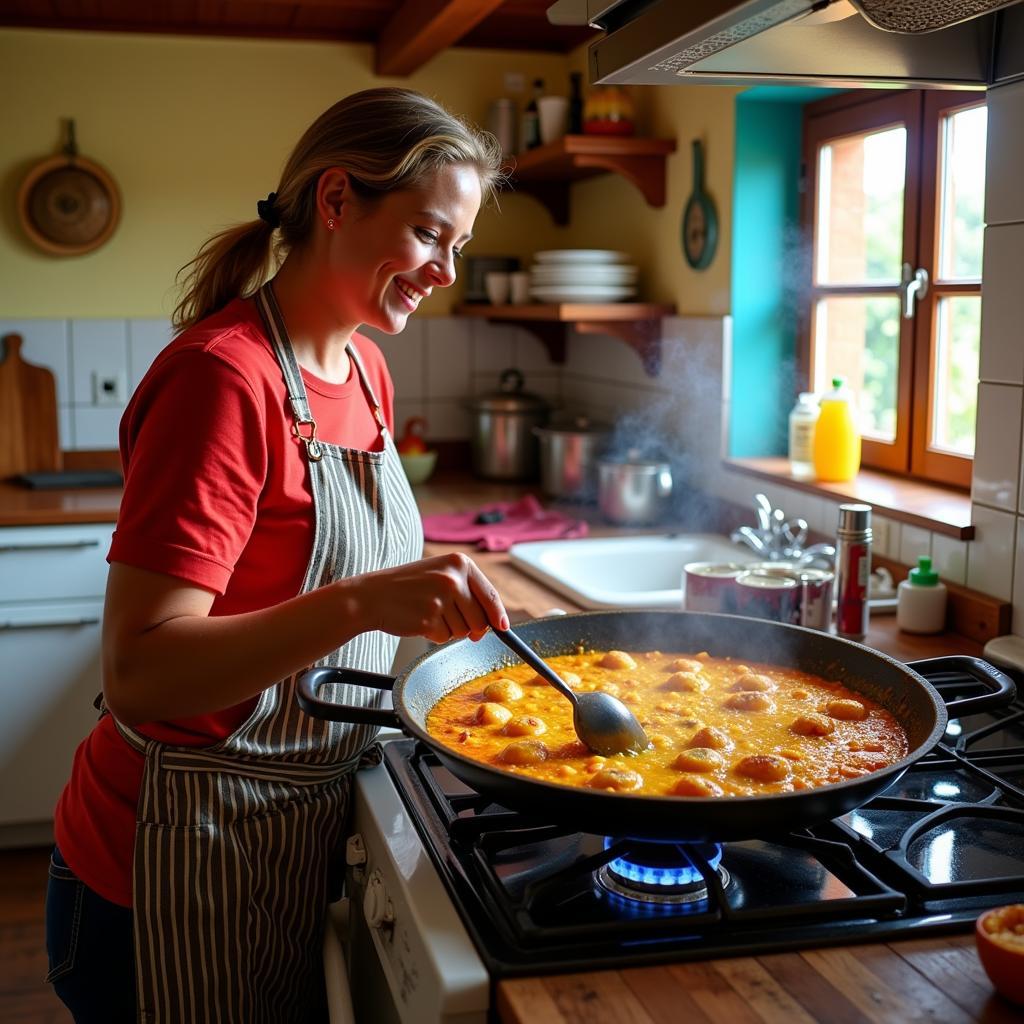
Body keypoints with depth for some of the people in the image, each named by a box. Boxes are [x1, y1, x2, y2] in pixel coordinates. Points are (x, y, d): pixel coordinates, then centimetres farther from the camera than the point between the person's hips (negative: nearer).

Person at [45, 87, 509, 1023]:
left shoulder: (364, 369, 4)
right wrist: (359, 604, -37)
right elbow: (138, 676, -27)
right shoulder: (222, 375, -22)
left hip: (309, 830, 8)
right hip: (185, 859, -8)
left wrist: (440, 608, 1)